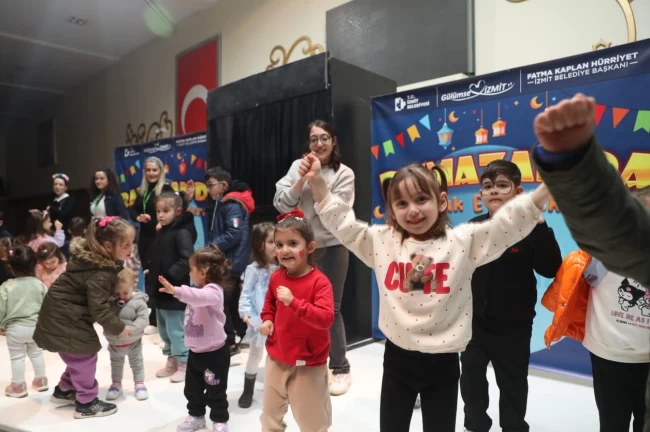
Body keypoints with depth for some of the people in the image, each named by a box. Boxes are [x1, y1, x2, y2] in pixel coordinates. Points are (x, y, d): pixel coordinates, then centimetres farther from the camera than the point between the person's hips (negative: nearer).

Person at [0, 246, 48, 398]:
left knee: (17, 357, 11)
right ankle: (41, 380, 29)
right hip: (36, 326, 3)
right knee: (37, 353, 20)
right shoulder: (39, 285, -6)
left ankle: (18, 386, 21)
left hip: (15, 328, -3)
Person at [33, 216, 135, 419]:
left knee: (79, 354, 19)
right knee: (85, 355, -1)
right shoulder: (100, 274, -32)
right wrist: (119, 328, -18)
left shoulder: (99, 260, -1)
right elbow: (99, 310, -30)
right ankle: (86, 404, 11)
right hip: (63, 317, -10)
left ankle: (64, 391, 37)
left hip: (64, 313, 10)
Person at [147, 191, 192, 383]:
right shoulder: (159, 233, 13)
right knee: (164, 329, 19)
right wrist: (151, 278, 10)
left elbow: (186, 261, -24)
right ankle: (171, 361, 33)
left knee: (176, 330, -1)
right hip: (159, 291, 9)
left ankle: (183, 364, 14)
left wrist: (169, 277, -26)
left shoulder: (182, 234, -15)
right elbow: (152, 258, 21)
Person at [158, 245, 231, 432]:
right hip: (195, 351, 9)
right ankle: (196, 415, 39)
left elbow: (199, 297, -45)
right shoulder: (200, 290, 9)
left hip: (214, 352, -9)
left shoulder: (214, 291, -23)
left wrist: (175, 291, -54)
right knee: (192, 388, 21)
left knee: (215, 391, 7)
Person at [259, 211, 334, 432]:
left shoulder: (319, 281, -21)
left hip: (309, 363, -5)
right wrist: (267, 320, -2)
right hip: (277, 357, 6)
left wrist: (294, 302, -39)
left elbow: (326, 318, -32)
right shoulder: (276, 277, -3)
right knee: (270, 413, 23)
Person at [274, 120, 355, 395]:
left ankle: (340, 369, 19)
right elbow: (281, 204, -4)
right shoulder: (297, 167, 3)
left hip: (331, 248, -3)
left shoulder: (344, 174, -5)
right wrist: (302, 180, -15)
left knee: (330, 309, 2)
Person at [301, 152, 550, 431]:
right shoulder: (381, 241, -3)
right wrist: (317, 182, -8)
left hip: (443, 363, -1)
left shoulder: (463, 241, -7)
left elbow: (509, 224, -13)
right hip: (398, 359, 2)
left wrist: (546, 187, -26)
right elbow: (342, 221, 0)